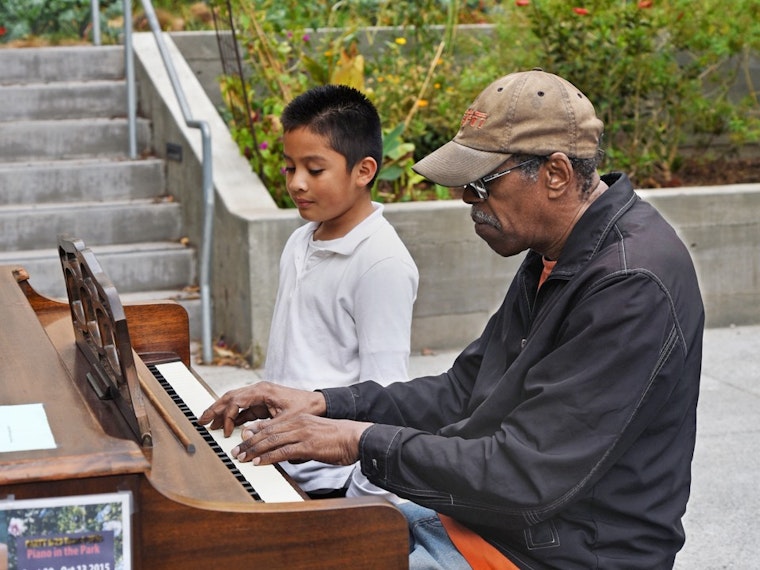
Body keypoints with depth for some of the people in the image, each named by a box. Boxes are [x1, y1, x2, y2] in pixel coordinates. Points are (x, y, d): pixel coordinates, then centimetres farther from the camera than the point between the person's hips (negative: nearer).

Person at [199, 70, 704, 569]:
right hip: (477, 518, 10)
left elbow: (528, 478, -28)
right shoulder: (554, 257, 8)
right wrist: (324, 405, 3)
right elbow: (464, 393, 14)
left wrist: (364, 441, -20)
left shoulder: (631, 285, -25)